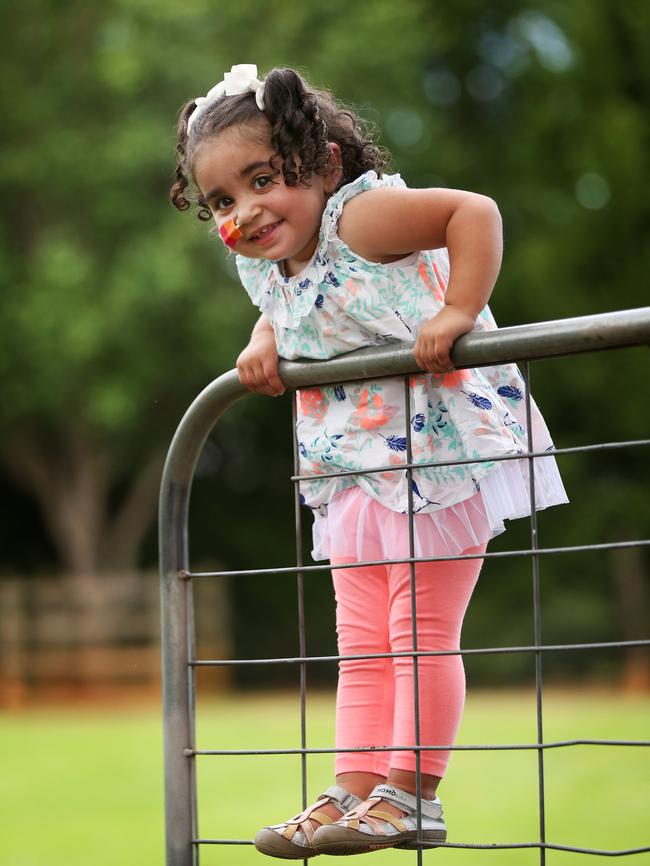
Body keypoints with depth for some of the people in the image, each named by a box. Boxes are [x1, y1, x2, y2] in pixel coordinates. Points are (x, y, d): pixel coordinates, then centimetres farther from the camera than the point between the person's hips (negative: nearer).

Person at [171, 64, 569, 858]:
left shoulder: (358, 216, -20)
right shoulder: (265, 269, 3)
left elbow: (475, 210, -27)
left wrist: (458, 313, -32)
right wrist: (264, 342, 3)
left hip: (440, 451, -8)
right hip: (355, 472, 8)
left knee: (422, 630, -1)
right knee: (361, 643, 9)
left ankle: (411, 797, 6)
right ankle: (355, 790, 14)